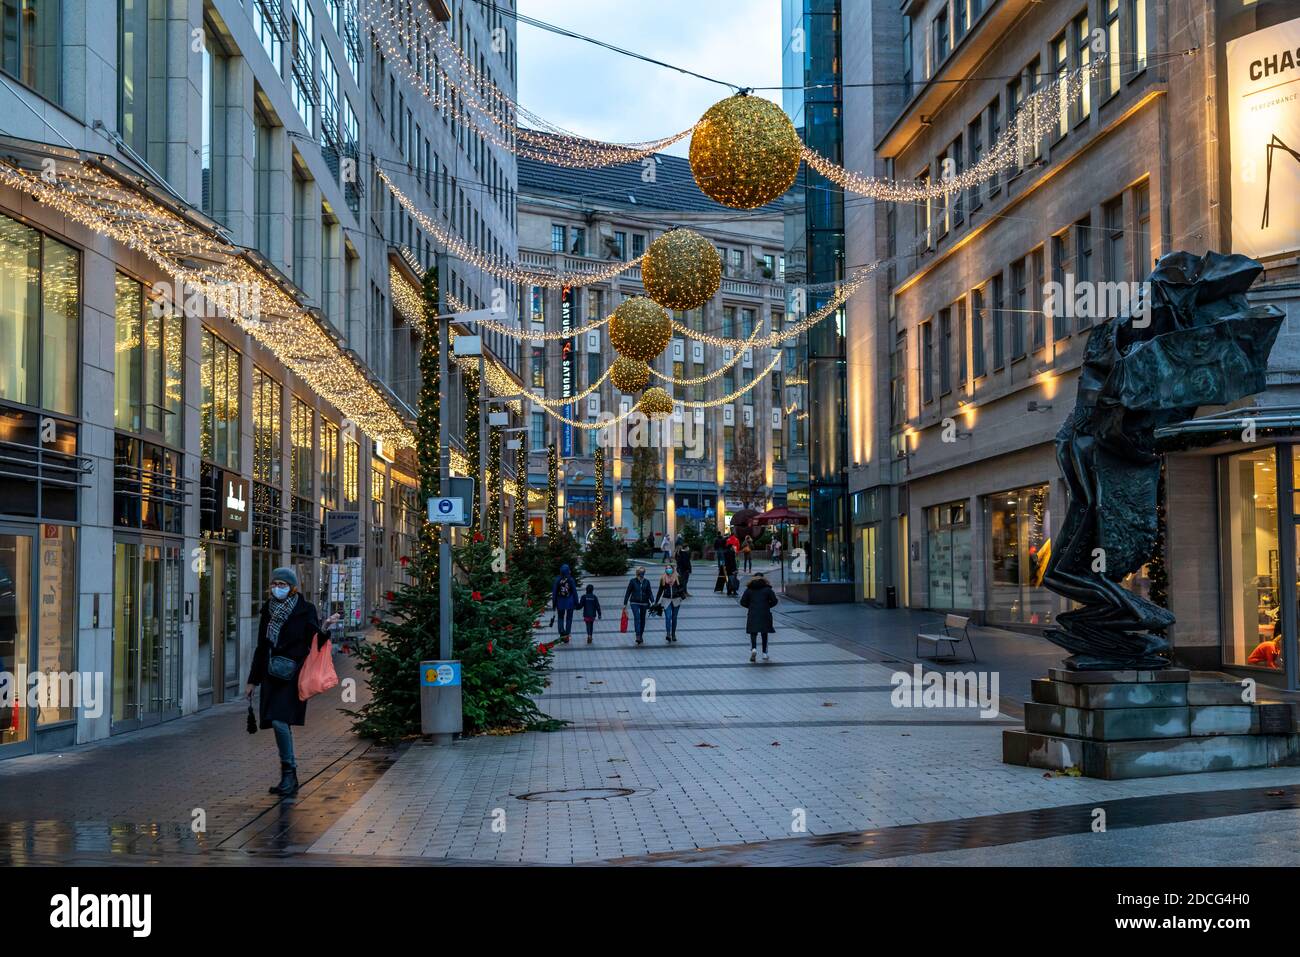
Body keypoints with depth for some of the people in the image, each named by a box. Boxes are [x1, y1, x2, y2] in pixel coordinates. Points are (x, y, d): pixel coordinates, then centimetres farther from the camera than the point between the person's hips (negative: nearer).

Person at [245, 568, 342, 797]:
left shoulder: (305, 609, -4)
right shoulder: (268, 609, 10)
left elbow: (314, 642, -6)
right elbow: (262, 646, 16)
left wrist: (323, 628, -28)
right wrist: (252, 681, 17)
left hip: (293, 675, -6)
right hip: (272, 675, 6)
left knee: (280, 721, -18)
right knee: (279, 722, 6)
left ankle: (289, 775, -6)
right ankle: (288, 778, 15)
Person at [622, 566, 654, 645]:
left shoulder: (646, 582, 4)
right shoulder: (633, 581, -3)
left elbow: (649, 593, 7)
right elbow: (628, 592, 1)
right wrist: (625, 604, 0)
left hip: (644, 603, 3)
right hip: (634, 602, -3)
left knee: (642, 619, 9)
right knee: (637, 618, -17)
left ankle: (640, 636, 22)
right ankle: (638, 636, -23)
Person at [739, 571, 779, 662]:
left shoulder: (749, 589, 4)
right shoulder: (767, 589, 2)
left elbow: (742, 602, 1)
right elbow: (774, 601, -2)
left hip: (752, 614, 0)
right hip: (765, 614, 0)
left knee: (753, 633, 4)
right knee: (764, 634, 11)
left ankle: (753, 649, -21)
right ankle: (764, 654, 13)